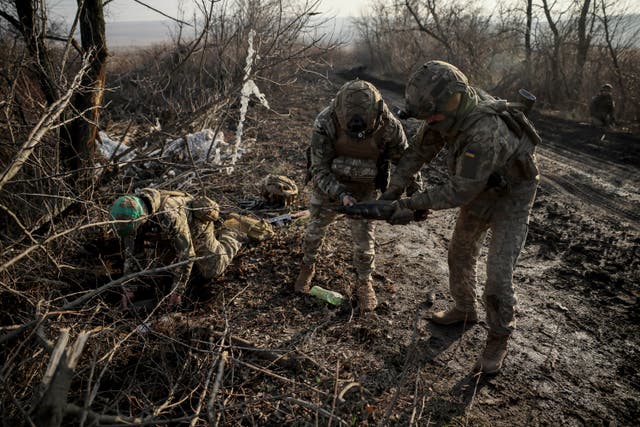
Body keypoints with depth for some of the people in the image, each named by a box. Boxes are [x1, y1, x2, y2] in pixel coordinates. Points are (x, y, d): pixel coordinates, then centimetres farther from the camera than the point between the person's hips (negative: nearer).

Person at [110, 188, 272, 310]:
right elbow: (133, 254, -17)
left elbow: (186, 254, -38)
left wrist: (177, 291, -32)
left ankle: (236, 229, 17)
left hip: (196, 224, -7)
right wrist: (128, 290, -19)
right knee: (170, 259, 26)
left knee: (212, 270, 1)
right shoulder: (131, 217, -25)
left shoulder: (170, 217, -47)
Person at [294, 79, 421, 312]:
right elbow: (319, 170, -27)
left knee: (364, 238, 3)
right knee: (315, 229, 13)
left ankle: (364, 284, 27)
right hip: (329, 185, 0)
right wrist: (340, 195, -42)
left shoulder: (389, 126, -29)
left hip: (365, 189, 0)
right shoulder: (325, 123, -32)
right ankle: (307, 267, 41)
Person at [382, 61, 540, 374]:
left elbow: (459, 192, -35)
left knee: (498, 274, -9)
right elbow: (419, 150, -7)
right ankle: (465, 310, 41)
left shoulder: (484, 134, -42)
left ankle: (498, 340, 14)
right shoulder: (451, 109, -18)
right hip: (480, 189, 8)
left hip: (511, 197, -8)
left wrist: (413, 204, -27)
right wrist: (393, 190, -12)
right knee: (460, 254, 18)